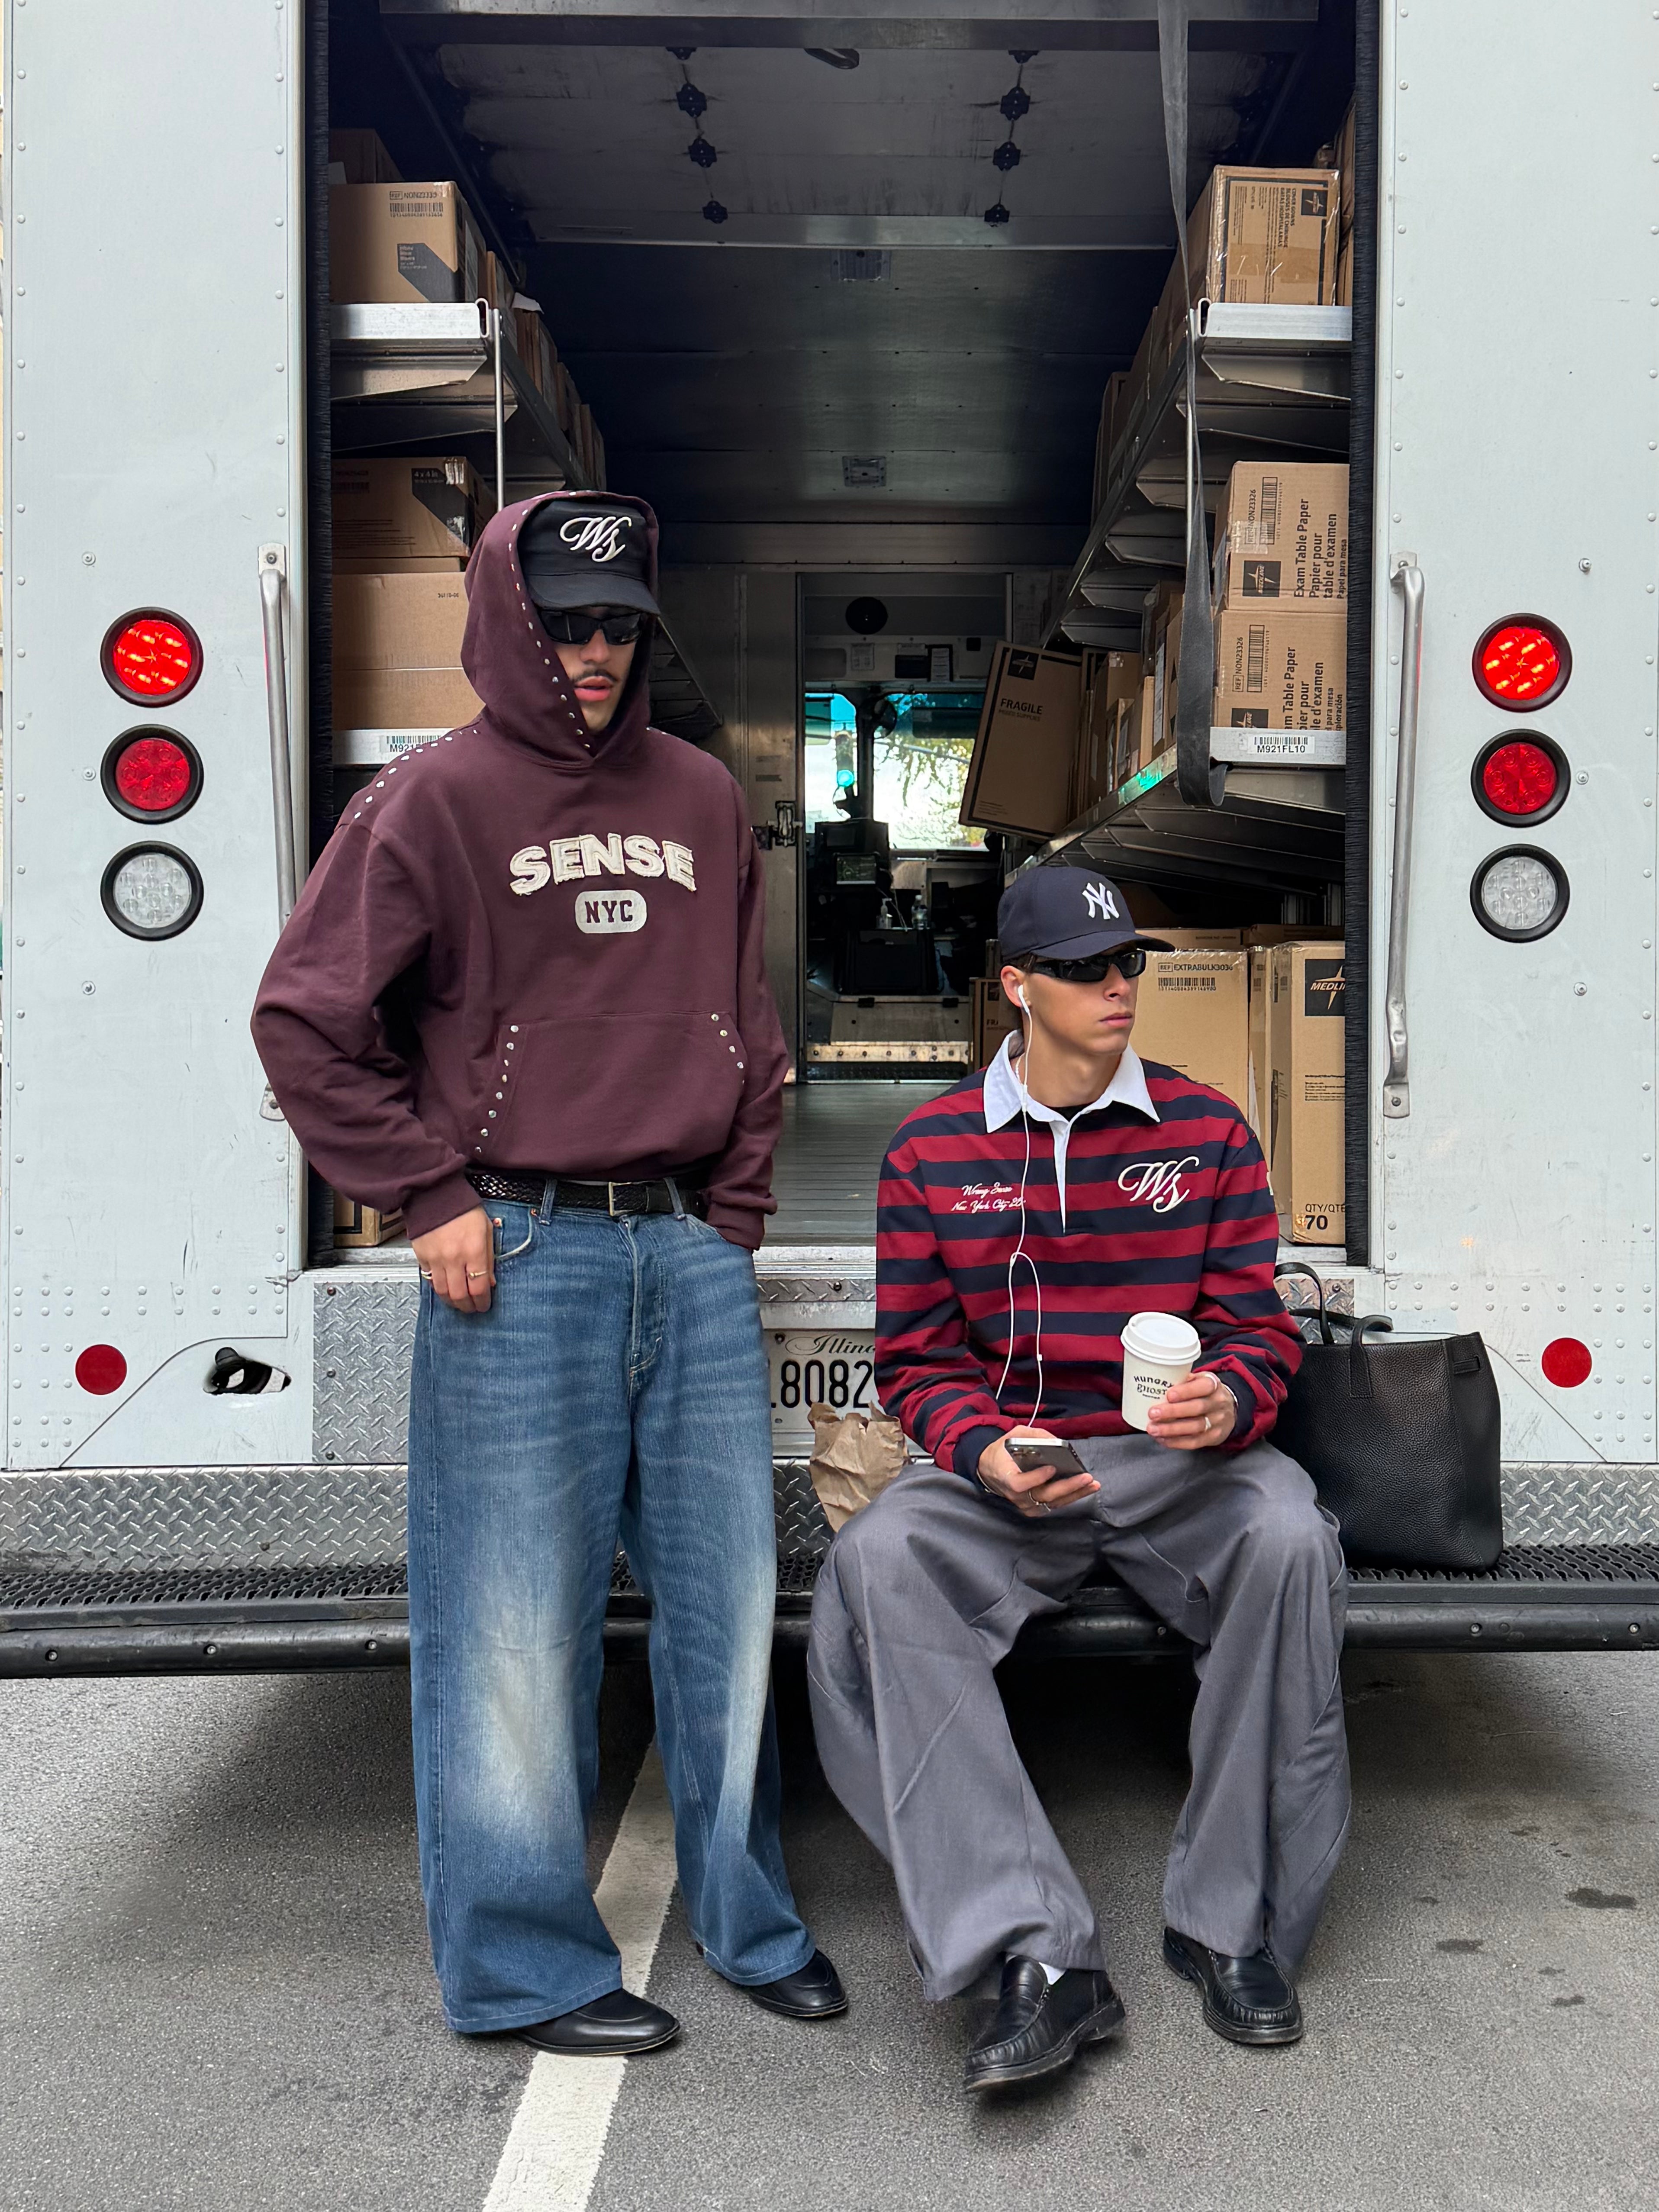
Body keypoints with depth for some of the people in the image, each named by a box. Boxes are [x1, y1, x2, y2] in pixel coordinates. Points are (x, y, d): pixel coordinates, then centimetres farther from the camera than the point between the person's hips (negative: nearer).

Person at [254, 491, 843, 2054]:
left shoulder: (700, 800, 14)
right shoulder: (434, 800, -1)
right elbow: (306, 1021, -4)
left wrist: (732, 1217, 10)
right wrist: (432, 1198, -7)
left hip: (691, 1253, 5)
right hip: (521, 1258, -5)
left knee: (730, 1597, 11)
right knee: (521, 1618, 2)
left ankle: (746, 1916, 28)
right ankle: (523, 1965, 18)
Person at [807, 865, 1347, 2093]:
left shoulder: (1209, 1131, 6)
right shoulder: (932, 1150, 5)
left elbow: (1258, 1325, 6)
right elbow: (917, 1359, 5)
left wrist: (1228, 1402, -18)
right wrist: (988, 1454, -16)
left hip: (1177, 1461, 0)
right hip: (1003, 1471, 0)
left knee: (1290, 1541, -33)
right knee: (875, 1565, -31)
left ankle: (1237, 1923, -14)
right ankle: (1039, 1954, -31)